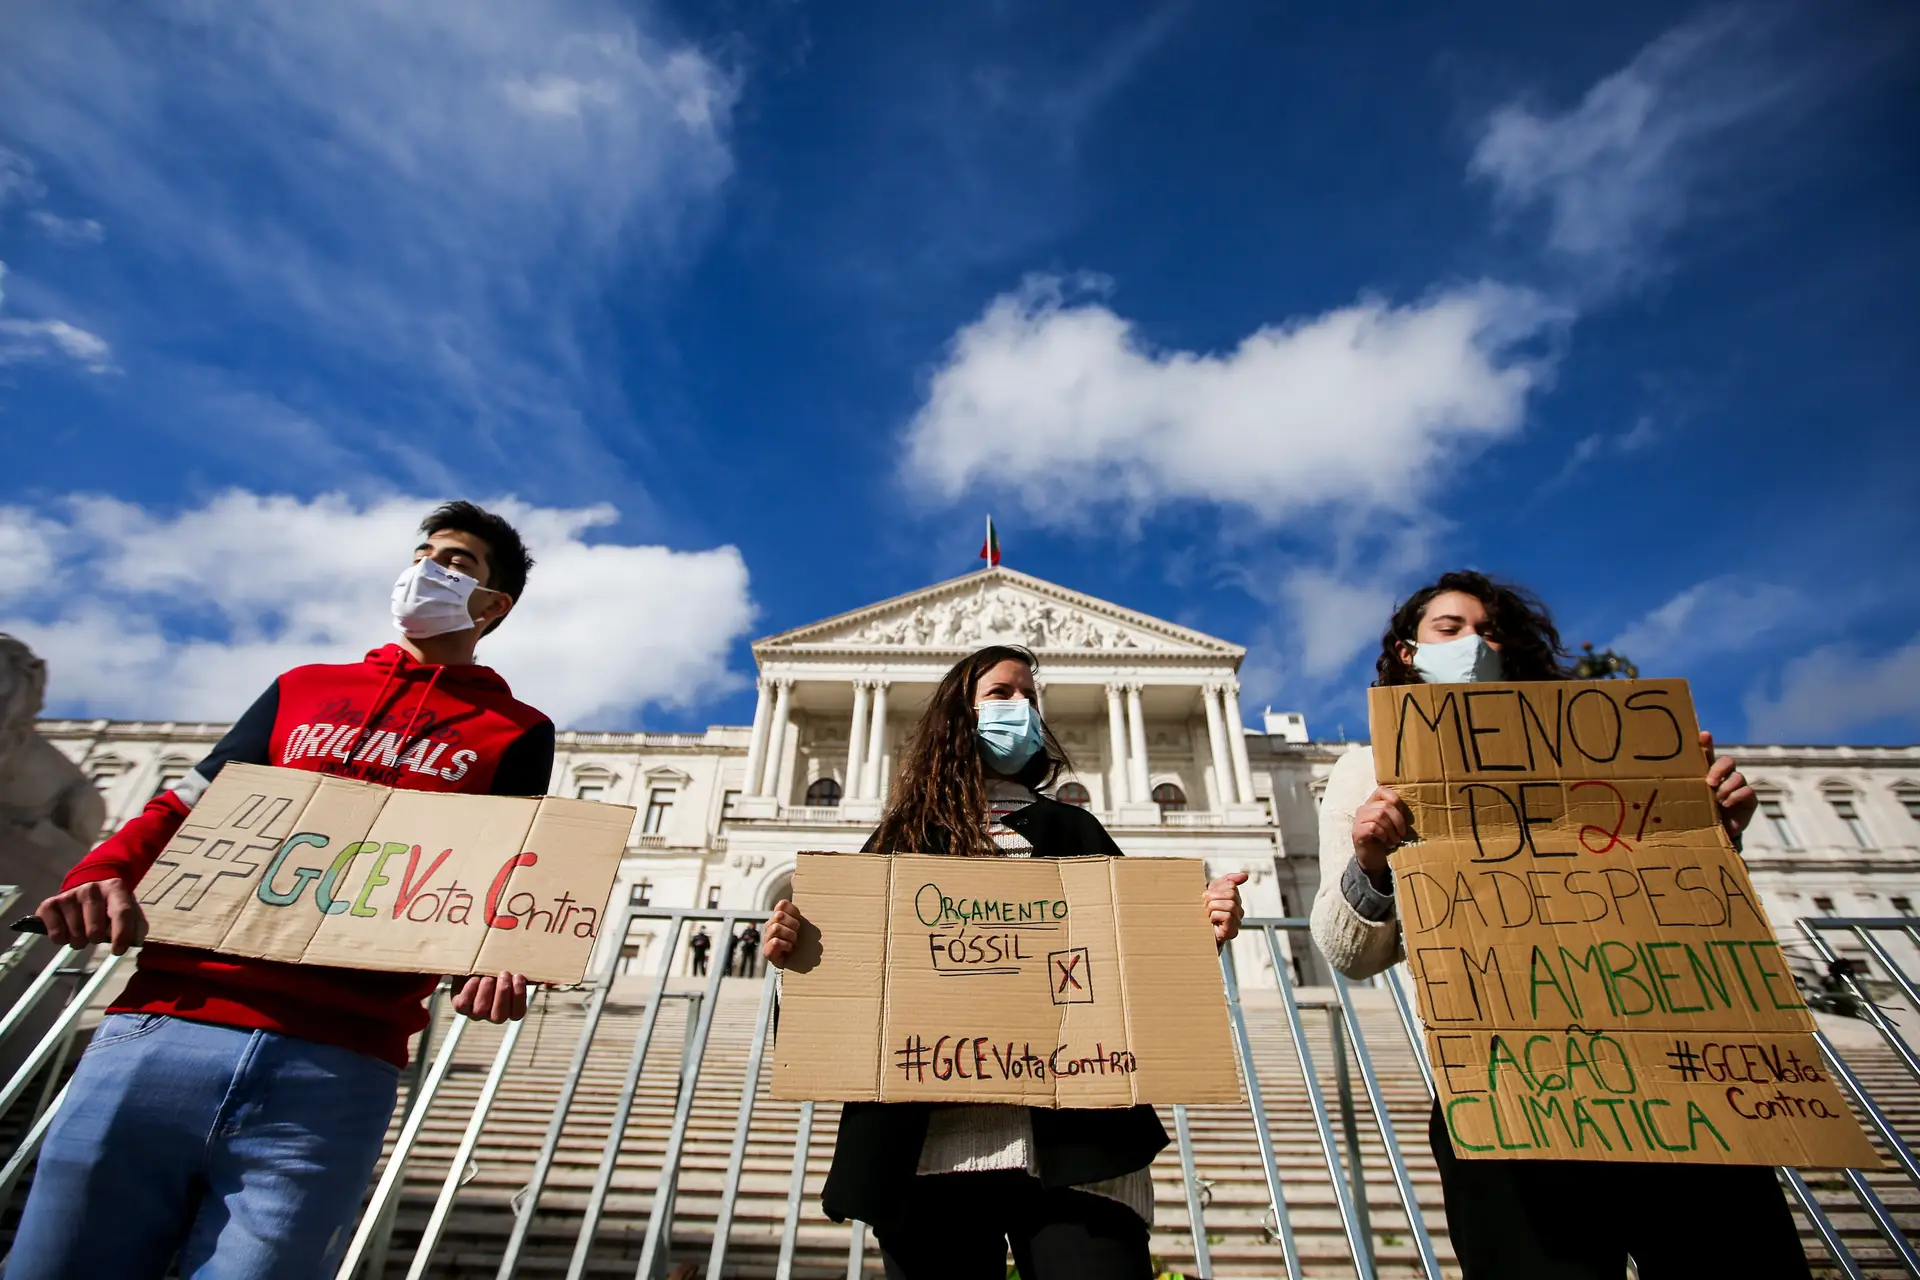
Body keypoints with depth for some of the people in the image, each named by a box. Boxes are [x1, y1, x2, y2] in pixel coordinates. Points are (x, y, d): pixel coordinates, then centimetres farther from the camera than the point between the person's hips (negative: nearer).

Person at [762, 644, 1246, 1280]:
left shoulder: (1071, 828, 20)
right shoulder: (903, 836, 18)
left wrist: (1198, 929, -7)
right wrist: (790, 946, -3)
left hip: (1072, 1133, 0)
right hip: (926, 1138, 1)